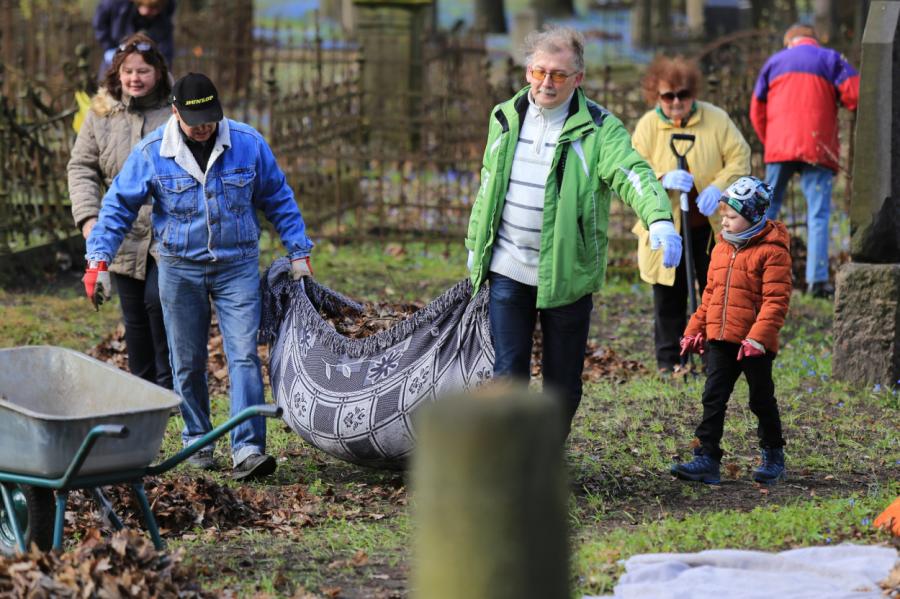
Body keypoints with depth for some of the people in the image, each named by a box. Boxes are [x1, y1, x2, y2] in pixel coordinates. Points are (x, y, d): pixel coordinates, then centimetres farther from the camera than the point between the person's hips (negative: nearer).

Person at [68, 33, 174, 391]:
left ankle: (168, 385, 1)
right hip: (124, 238, 3)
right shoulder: (101, 115, 5)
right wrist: (87, 216, -7)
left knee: (158, 300, -15)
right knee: (134, 317, 9)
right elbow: (82, 167, 7)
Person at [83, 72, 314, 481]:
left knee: (244, 355, -10)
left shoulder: (248, 144, -6)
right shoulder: (152, 152, -8)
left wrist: (299, 254, 6)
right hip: (180, 270, 1)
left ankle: (247, 449, -14)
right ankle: (197, 441, 23)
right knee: (187, 364, 7)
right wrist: (98, 262, -7)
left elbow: (279, 201, 6)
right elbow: (118, 206, 0)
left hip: (237, 267, 0)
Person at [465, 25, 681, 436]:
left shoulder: (599, 129, -8)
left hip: (567, 275, -2)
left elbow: (633, 175, -25)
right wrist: (475, 247, 20)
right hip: (509, 271, 2)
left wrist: (660, 220, -43)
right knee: (509, 373, 2)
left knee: (563, 382, 8)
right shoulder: (506, 119, 6)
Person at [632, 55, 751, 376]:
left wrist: (718, 186, -19)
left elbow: (740, 158, -3)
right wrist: (663, 180, -26)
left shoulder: (715, 119, -2)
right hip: (665, 228, 0)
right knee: (669, 297, 6)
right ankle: (669, 359, 15)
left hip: (711, 225, 0)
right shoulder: (647, 126, -2)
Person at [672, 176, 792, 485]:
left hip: (755, 344, -6)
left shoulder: (772, 251, -12)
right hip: (720, 339, 6)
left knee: (762, 400, 8)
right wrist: (696, 329, 15)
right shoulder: (722, 249, 11)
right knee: (713, 398, -1)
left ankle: (773, 457, 24)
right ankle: (707, 458, -2)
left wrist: (757, 338, -23)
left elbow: (776, 300, -16)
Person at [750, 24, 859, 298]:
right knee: (818, 213, -3)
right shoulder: (830, 59, 7)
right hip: (817, 149, -2)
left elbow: (757, 110, 17)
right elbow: (855, 95, -6)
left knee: (767, 207, 11)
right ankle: (817, 280, -13)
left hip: (779, 146, 2)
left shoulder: (774, 62, 17)